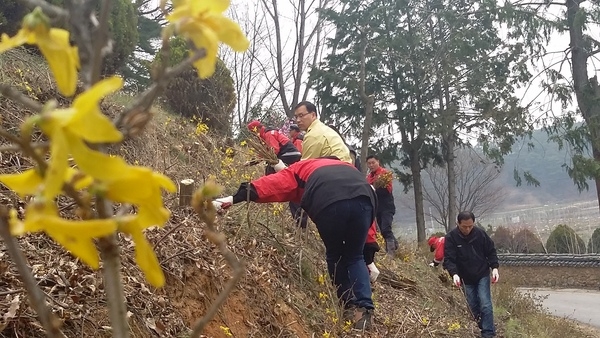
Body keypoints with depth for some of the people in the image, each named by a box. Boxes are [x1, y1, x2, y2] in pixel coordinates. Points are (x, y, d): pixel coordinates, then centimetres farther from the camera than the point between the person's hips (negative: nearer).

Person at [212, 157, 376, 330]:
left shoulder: (298, 170, 34)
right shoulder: (349, 168, 44)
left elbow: (274, 184, 16)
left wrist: (234, 198, 8)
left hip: (330, 203, -3)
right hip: (364, 199, 3)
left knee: (335, 256, 23)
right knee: (355, 257, 21)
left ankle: (350, 306, 27)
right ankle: (363, 308, 7)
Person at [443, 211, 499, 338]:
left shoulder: (480, 233, -10)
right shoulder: (451, 237, -14)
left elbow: (491, 251, 2)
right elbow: (449, 259, -17)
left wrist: (494, 267, -9)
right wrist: (454, 274, -32)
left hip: (482, 275, -1)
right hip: (466, 279, 1)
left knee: (485, 305, -9)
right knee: (473, 307, 8)